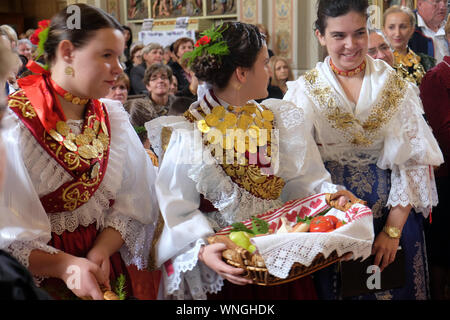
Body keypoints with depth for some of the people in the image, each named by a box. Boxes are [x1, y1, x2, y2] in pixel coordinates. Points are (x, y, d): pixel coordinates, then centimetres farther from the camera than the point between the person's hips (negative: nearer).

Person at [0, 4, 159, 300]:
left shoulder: (113, 118, 4)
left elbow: (132, 204, 0)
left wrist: (100, 253, -14)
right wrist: (66, 266, -27)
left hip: (106, 269, 3)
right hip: (40, 279, -3)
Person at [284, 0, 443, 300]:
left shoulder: (396, 87, -3)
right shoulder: (305, 91, -4)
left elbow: (413, 161, -6)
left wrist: (393, 229, -13)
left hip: (392, 212, 1)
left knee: (392, 289, 13)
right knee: (334, 287, 13)